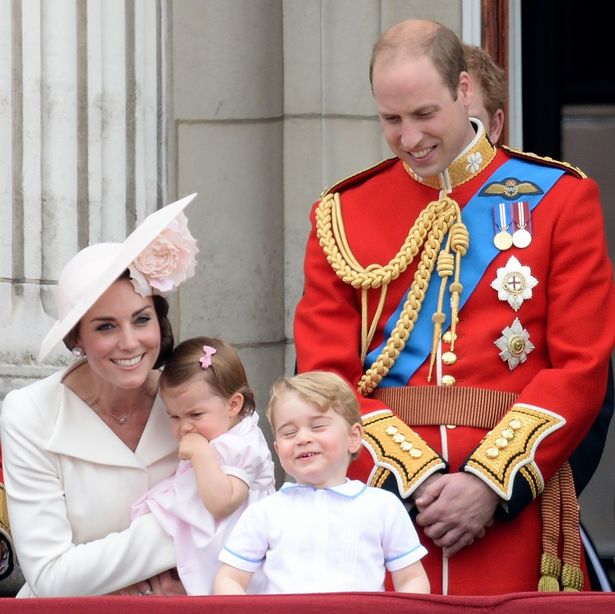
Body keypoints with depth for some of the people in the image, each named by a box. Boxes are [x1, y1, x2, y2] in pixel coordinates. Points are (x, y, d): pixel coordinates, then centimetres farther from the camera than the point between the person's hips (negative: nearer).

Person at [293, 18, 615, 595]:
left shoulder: (560, 198, 3)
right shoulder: (342, 213, 8)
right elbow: (326, 376, 1)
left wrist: (490, 483, -13)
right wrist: (416, 477, -12)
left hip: (514, 501, -1)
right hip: (381, 494, 1)